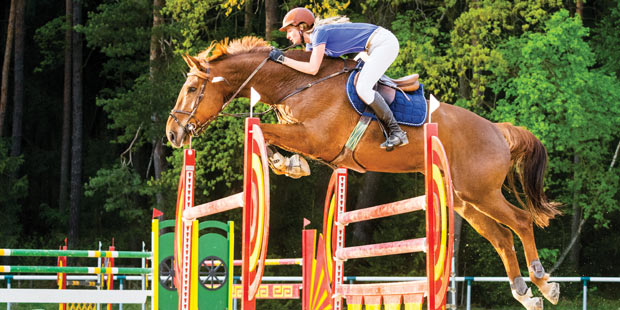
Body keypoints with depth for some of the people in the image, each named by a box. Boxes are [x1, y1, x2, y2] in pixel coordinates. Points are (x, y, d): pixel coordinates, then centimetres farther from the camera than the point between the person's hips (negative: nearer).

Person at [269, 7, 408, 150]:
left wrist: (283, 59, -18)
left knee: (362, 89, -19)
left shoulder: (319, 33, -18)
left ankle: (396, 132, -11)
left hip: (385, 42, -10)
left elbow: (312, 69, -25)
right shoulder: (310, 43, 10)